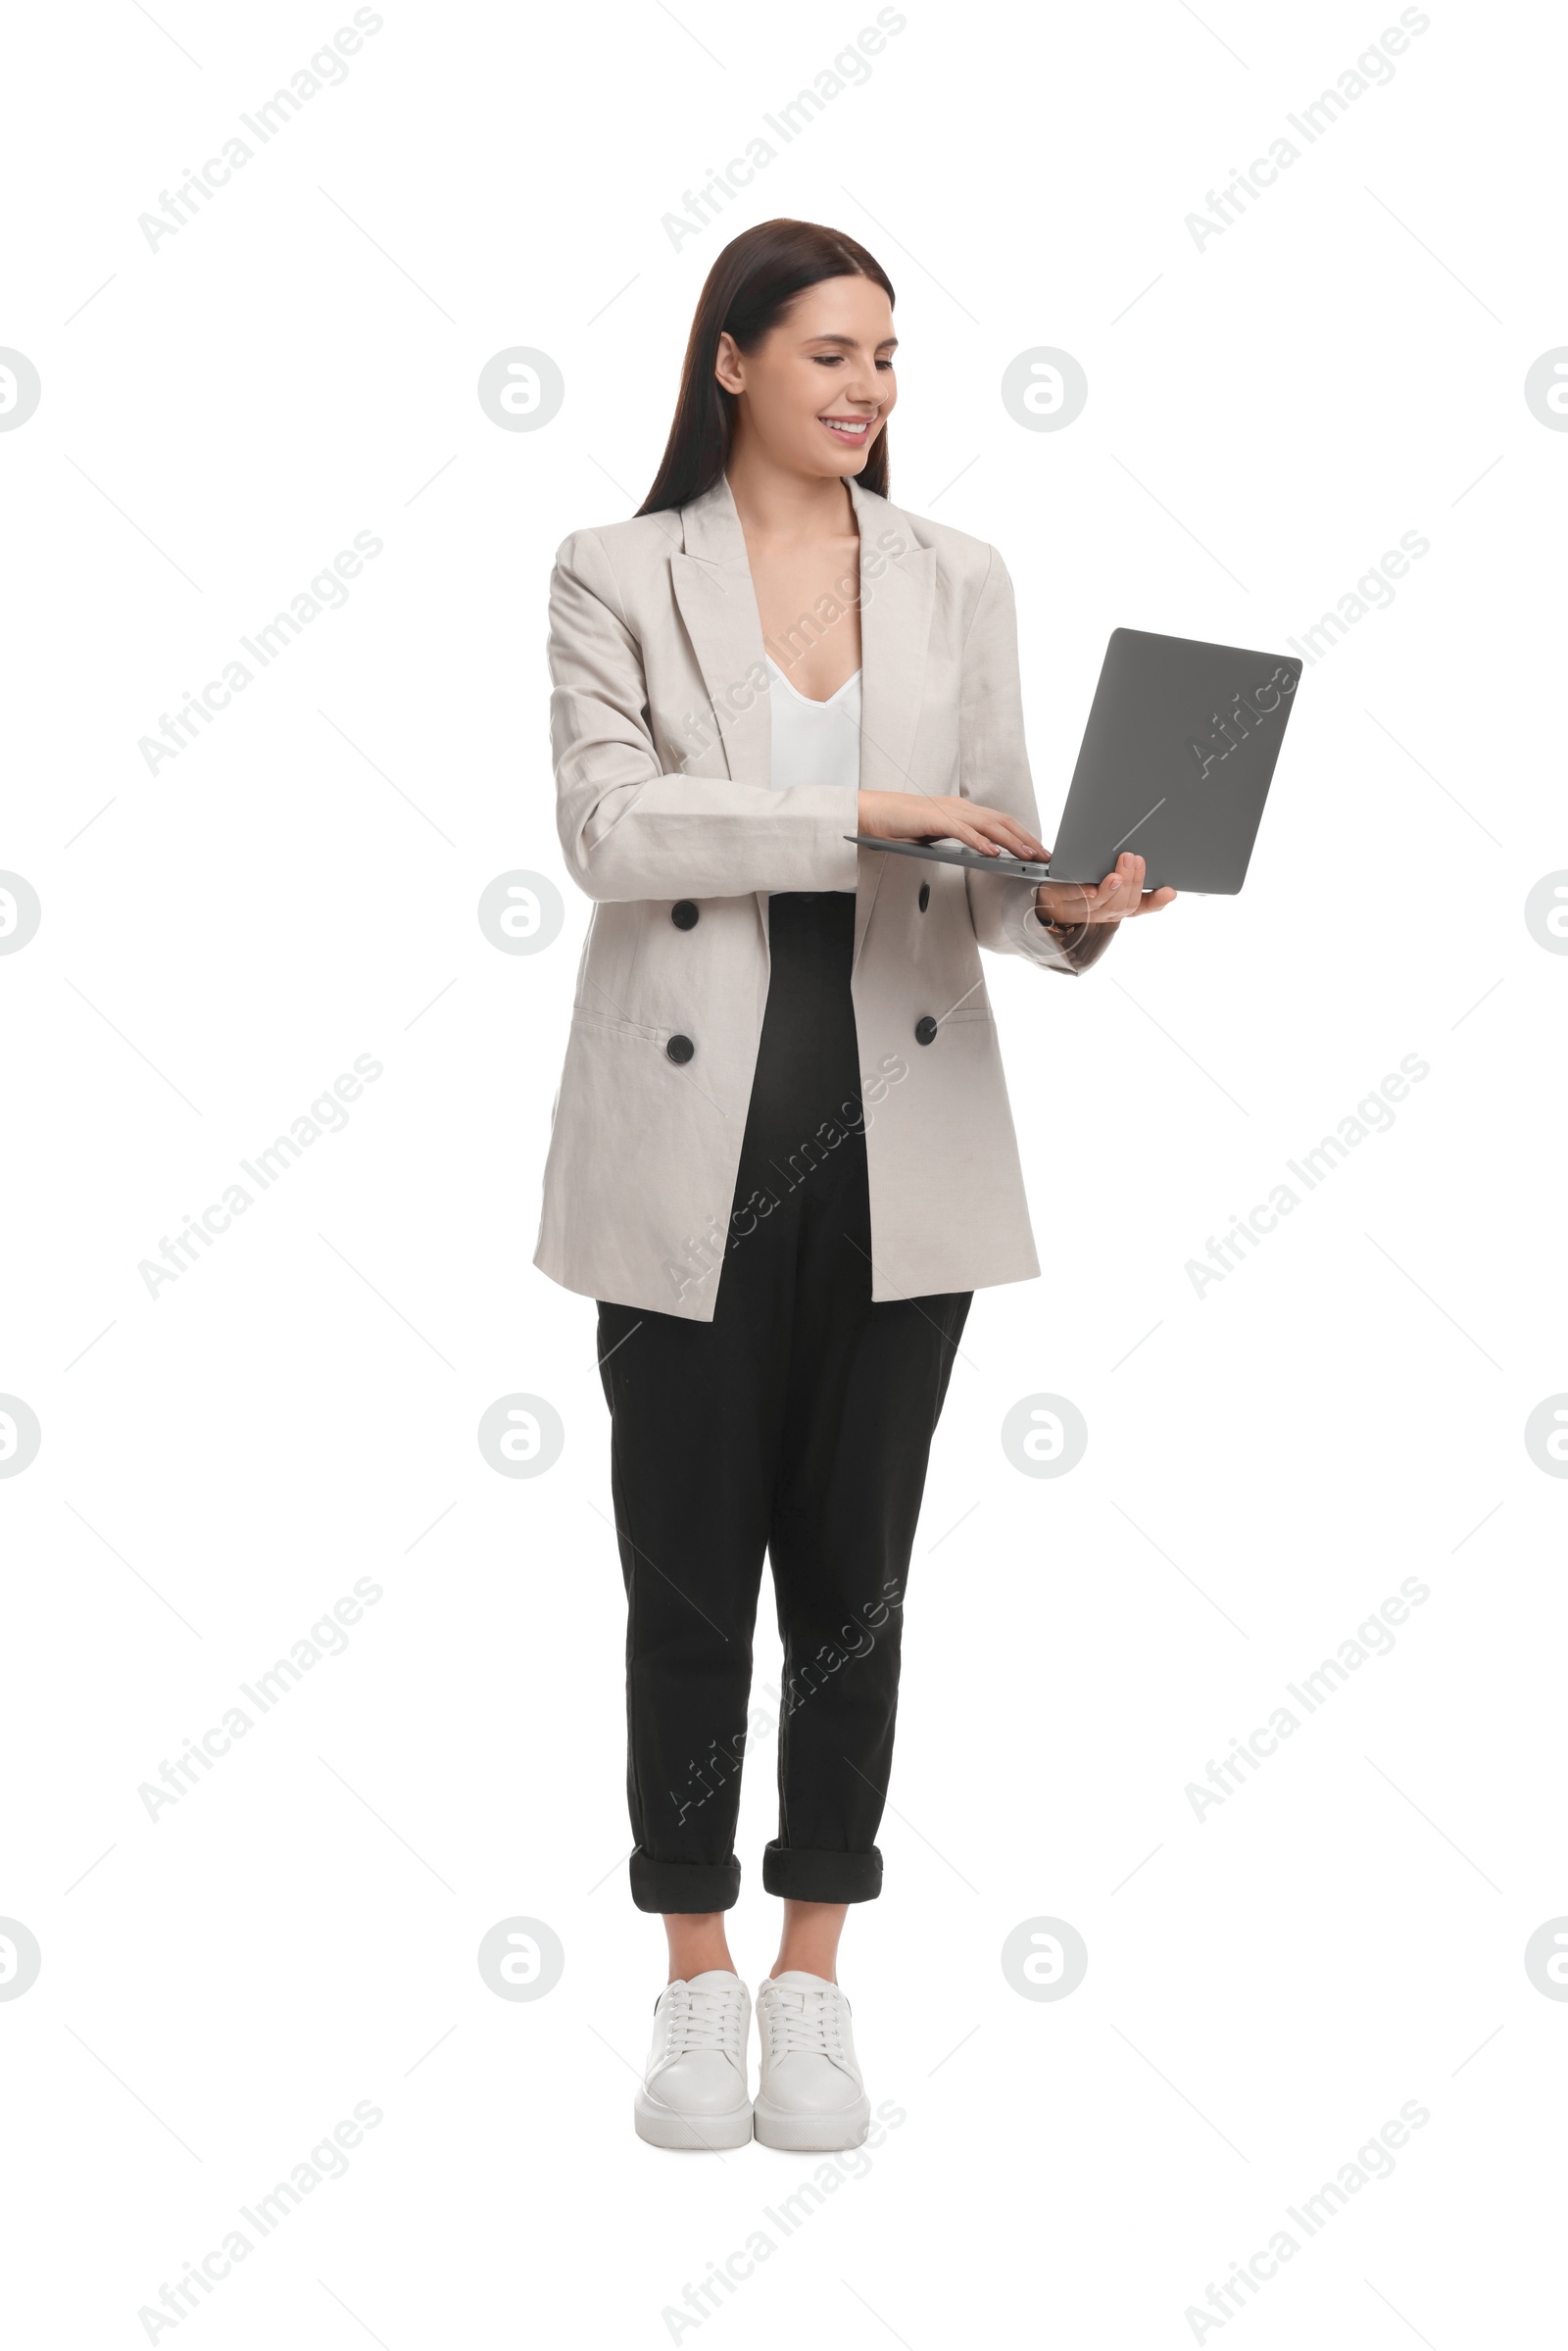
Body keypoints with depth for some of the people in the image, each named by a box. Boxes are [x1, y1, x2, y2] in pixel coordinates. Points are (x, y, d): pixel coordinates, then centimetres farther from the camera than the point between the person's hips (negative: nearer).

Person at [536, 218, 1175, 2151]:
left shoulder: (956, 580, 9)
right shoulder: (618, 575, 1)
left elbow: (987, 864, 7)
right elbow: (603, 820, -14)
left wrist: (1071, 903, -15)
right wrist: (858, 814, -22)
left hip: (899, 1136, 3)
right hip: (690, 1141, -2)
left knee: (853, 1569, 9)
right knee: (688, 1573, 5)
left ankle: (814, 1984, 22)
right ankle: (697, 1985, 21)